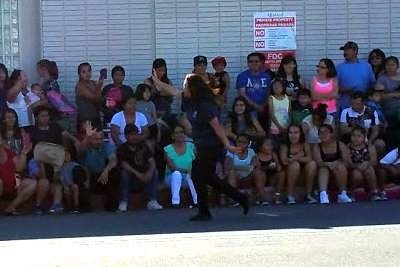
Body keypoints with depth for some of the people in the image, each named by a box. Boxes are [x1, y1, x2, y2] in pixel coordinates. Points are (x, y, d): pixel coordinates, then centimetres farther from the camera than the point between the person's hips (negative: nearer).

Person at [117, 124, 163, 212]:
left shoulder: (143, 146, 5)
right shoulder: (122, 149, -5)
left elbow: (152, 161, -7)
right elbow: (124, 165, -20)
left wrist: (149, 172, -29)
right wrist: (137, 173, -36)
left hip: (143, 178, 3)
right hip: (129, 181, -3)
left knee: (154, 172, -20)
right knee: (124, 172, -31)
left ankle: (152, 201, -25)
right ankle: (123, 203, -30)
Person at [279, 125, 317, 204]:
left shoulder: (305, 145, 0)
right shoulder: (284, 146, -7)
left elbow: (309, 159, -16)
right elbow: (284, 161, -22)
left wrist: (297, 158, -25)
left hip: (303, 173, 2)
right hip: (288, 175, -2)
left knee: (312, 164, -23)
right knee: (295, 164, -31)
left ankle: (308, 194, -17)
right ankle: (290, 196, -24)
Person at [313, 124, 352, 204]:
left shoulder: (340, 145, 1)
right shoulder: (317, 147, 2)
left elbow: (347, 161, -8)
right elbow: (318, 162, -13)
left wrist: (338, 163, -29)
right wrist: (328, 164, -34)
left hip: (340, 176, 0)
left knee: (341, 166, -30)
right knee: (323, 169, -30)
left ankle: (342, 194, -26)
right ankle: (323, 193, -51)